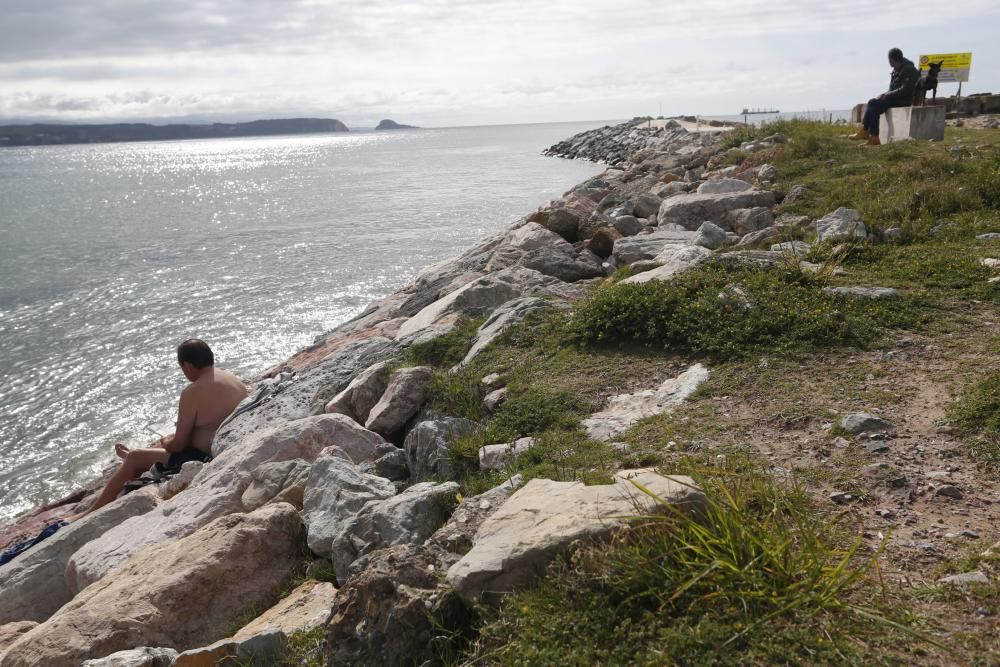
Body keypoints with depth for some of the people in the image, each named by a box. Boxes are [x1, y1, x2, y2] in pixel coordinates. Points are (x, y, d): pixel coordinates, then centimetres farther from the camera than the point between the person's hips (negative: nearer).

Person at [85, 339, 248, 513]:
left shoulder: (192, 393, -21)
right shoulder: (235, 380, 4)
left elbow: (180, 444, -15)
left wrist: (166, 444, 9)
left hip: (205, 459, -8)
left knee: (133, 458, 9)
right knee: (169, 439, 32)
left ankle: (93, 513, 24)